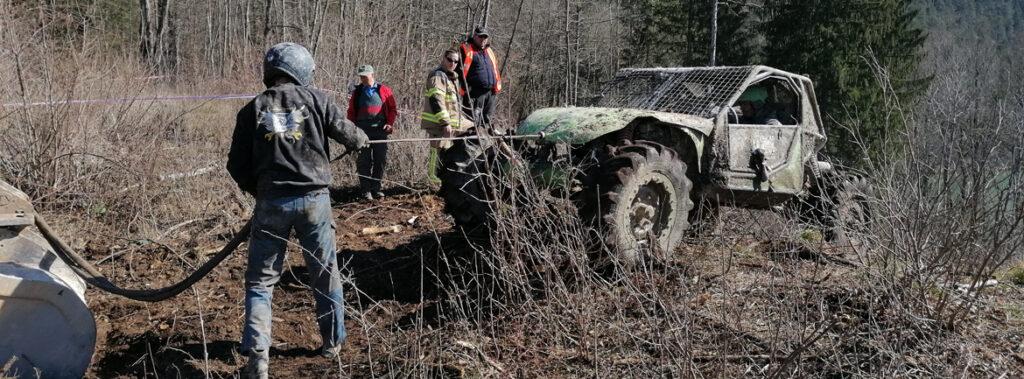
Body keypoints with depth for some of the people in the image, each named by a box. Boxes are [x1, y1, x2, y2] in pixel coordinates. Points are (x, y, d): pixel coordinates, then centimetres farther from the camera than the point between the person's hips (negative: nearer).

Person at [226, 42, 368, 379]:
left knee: (260, 280, 8)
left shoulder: (253, 110, 1)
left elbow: (237, 166, 2)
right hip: (314, 199, 0)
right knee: (325, 273, 16)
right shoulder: (314, 99, -2)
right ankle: (333, 341, 28)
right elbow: (347, 132, 3)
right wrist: (362, 140, 27)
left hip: (272, 202, 0)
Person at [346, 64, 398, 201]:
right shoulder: (357, 92, 7)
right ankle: (366, 190, 6)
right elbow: (351, 112, 12)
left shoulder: (384, 90, 3)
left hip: (380, 131, 0)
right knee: (364, 161, 0)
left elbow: (392, 108, 6)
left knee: (380, 160, 5)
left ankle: (376, 188, 17)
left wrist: (390, 123, -5)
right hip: (362, 132, 0)